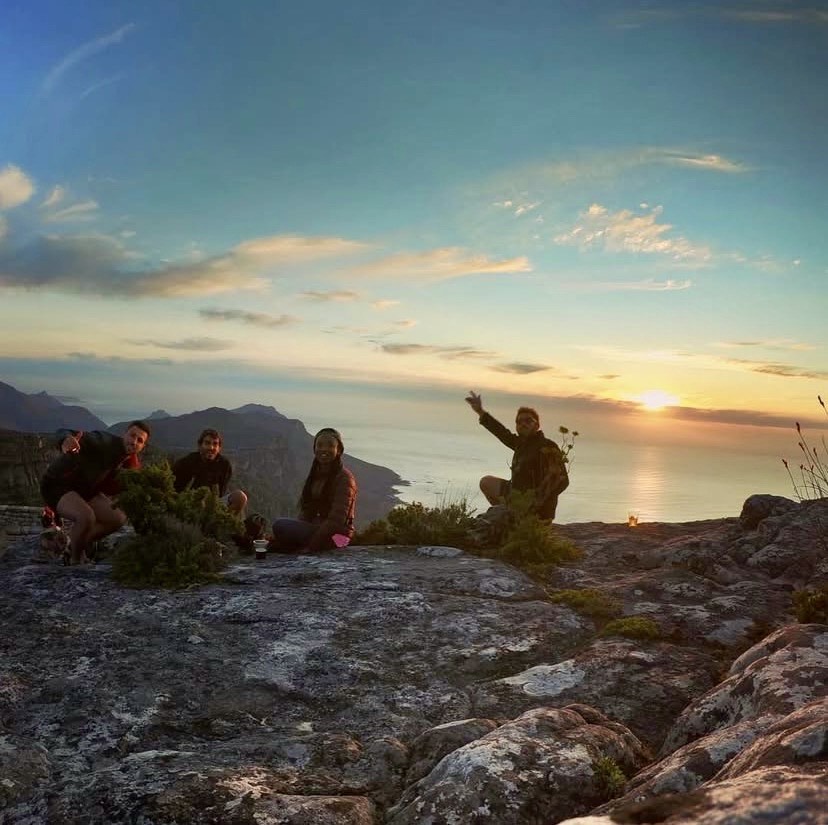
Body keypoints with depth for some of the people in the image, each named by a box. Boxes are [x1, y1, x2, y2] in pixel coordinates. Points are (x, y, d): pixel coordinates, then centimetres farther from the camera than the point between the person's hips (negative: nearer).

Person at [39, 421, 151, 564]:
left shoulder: (128, 461, -3)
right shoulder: (105, 442, -28)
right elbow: (63, 434, -42)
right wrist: (66, 441, -65)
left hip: (85, 490, 8)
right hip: (57, 484, -8)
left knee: (118, 518, 0)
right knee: (86, 516, -34)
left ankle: (77, 543, 23)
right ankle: (76, 559, -6)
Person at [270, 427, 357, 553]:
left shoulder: (344, 478, -10)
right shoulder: (314, 476, 15)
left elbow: (336, 520, -18)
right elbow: (306, 511, 8)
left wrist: (309, 547, -22)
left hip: (335, 535, -8)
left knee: (280, 525, -23)